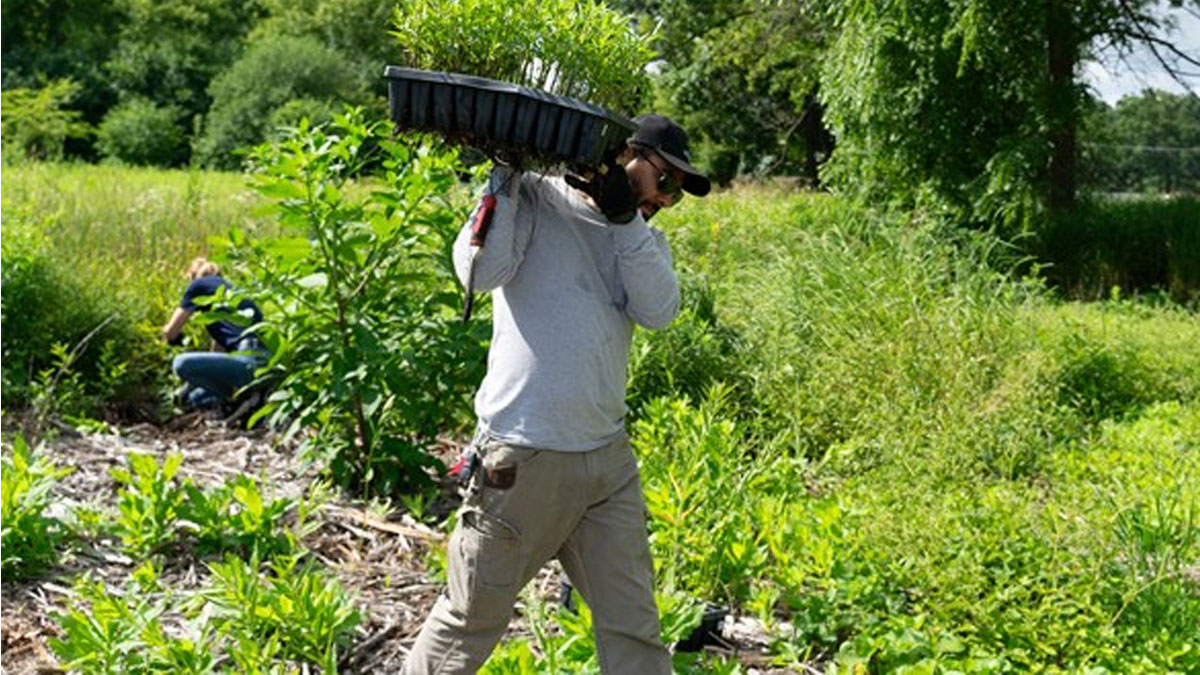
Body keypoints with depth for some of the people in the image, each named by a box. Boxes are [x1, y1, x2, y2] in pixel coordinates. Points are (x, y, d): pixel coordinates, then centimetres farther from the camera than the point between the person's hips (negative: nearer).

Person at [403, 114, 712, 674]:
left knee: (634, 628, 9)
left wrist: (622, 216, -12)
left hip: (608, 457, 5)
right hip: (523, 459, -5)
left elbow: (659, 309, -4)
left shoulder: (643, 238, 15)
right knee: (472, 619, 8)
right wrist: (504, 176, -14)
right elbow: (481, 271, -15)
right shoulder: (532, 201, 0)